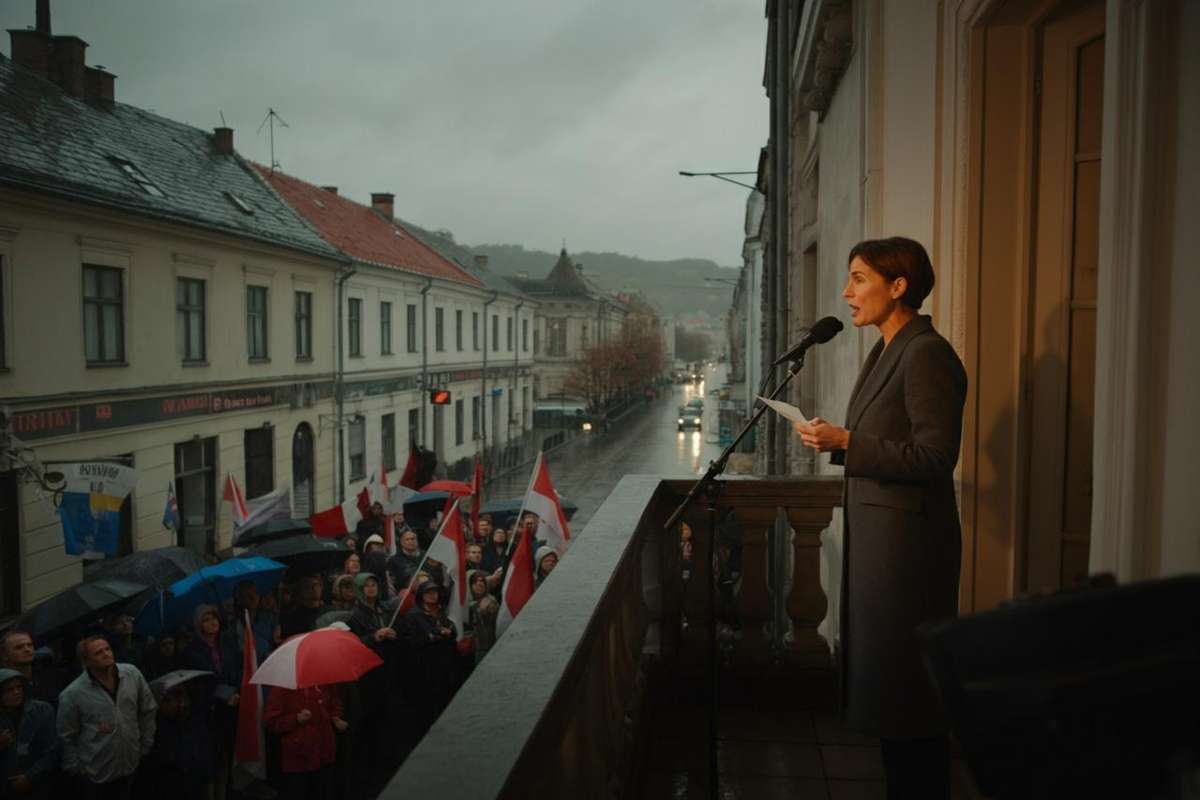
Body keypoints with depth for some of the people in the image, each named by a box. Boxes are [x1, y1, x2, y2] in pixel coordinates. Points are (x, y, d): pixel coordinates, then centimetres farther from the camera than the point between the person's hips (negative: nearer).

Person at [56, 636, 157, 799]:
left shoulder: (132, 674, -7)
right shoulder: (72, 694, -16)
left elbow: (148, 711, 4)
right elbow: (66, 737, -6)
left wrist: (145, 746, 6)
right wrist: (75, 768, -3)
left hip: (130, 767, 3)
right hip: (94, 774, -3)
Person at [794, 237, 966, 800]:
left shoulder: (926, 355, -16)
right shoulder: (884, 352, 13)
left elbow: (935, 457, -21)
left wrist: (847, 443, -22)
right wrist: (835, 439, 5)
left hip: (907, 538, -10)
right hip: (874, 533, 10)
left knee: (904, 684, 2)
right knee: (880, 673, 19)